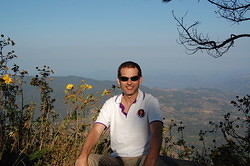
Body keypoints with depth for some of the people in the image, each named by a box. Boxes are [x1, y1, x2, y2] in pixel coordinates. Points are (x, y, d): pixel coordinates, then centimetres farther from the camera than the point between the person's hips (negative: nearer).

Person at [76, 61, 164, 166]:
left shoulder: (150, 102, -3)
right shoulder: (110, 104, 7)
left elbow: (156, 133, -16)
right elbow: (96, 131, -4)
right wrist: (83, 157, -22)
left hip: (142, 157, -2)